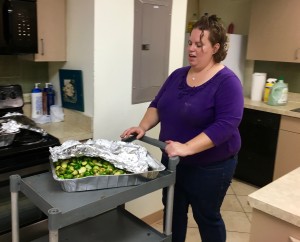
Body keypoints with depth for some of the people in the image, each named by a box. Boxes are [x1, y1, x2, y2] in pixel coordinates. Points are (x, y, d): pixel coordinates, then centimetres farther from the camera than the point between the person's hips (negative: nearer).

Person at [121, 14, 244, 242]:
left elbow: (226, 125, -27)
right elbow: (157, 104, 9)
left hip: (209, 167, -6)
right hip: (172, 161, 6)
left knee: (207, 217, 13)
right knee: (173, 212, 20)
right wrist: (143, 127, -9)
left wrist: (187, 148, -34)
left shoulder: (227, 81, -17)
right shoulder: (178, 75, 3)